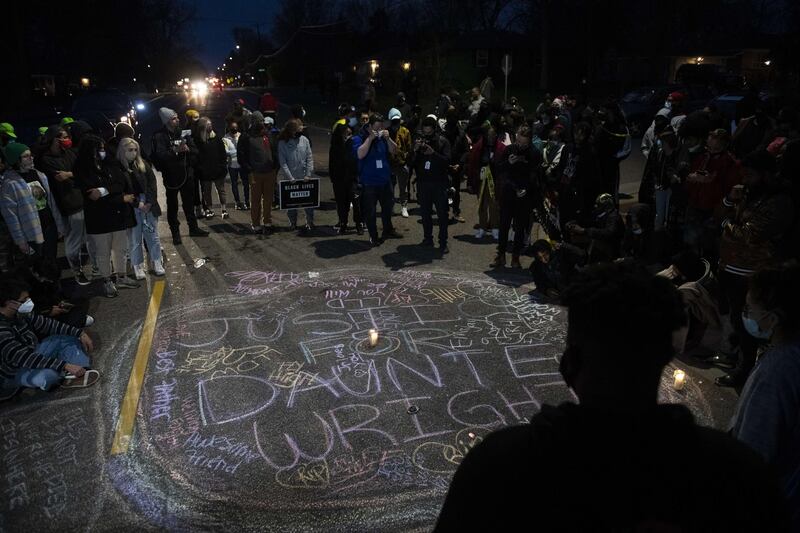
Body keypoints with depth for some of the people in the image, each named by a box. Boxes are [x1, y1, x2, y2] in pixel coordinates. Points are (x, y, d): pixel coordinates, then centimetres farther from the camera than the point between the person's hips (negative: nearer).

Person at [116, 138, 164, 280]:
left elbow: (152, 183, 3)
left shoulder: (143, 164, 7)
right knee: (134, 239, 3)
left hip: (148, 205, 3)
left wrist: (149, 202, -9)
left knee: (153, 236, 8)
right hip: (131, 208, -3)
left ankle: (157, 263, 19)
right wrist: (137, 204, -13)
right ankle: (138, 267, 12)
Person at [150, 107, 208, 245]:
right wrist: (175, 150, -35)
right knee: (172, 205, 5)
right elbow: (160, 155, -21)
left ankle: (193, 228, 26)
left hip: (187, 174, 4)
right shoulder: (159, 136, -8)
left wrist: (187, 149, -17)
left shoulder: (183, 133, 6)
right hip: (171, 176, -4)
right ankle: (175, 233, 14)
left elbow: (195, 151, 5)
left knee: (189, 203, 14)